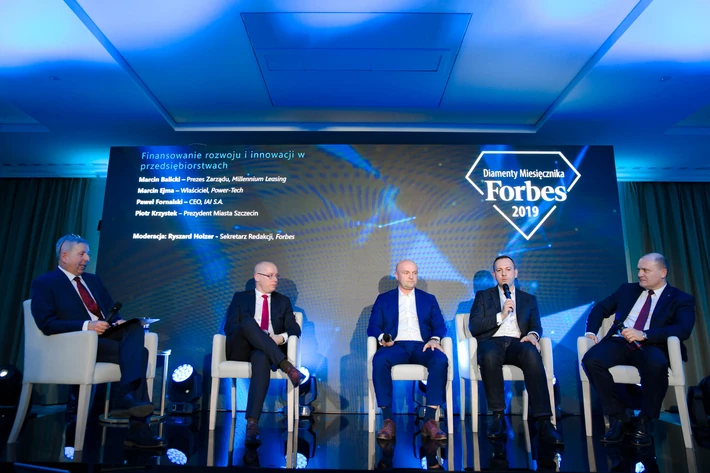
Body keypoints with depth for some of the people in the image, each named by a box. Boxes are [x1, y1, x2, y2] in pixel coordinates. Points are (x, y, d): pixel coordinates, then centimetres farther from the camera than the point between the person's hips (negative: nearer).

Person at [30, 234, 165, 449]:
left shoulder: (93, 280, 24)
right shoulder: (44, 283, 2)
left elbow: (111, 311, 22)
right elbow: (47, 324, -10)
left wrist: (119, 322, -3)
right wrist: (86, 326, -23)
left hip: (107, 334, 6)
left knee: (135, 327, -29)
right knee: (139, 353, -27)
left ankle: (127, 397, -39)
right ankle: (137, 429, -28)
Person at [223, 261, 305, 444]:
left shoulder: (283, 301, 21)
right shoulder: (240, 297, 17)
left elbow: (294, 329, 9)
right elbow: (229, 327, 3)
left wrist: (282, 337, -14)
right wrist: (252, 333, -15)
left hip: (265, 351, 1)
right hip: (241, 349, 0)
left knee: (261, 358, -39)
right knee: (249, 322, -33)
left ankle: (252, 422, -44)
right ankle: (287, 367, -41)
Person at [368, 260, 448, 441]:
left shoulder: (429, 299, 21)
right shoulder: (383, 299, 18)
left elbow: (440, 325, 11)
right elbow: (373, 326, 8)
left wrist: (435, 339, -12)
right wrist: (382, 337, -15)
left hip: (421, 346, 1)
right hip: (396, 345, -1)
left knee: (441, 360, -33)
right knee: (379, 360, -35)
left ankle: (430, 420, -26)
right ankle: (388, 420, -27)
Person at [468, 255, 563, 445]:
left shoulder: (529, 299, 24)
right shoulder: (483, 296, 19)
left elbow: (536, 326, 10)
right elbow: (474, 327, 5)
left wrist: (533, 335, -14)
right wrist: (501, 315, -6)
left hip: (517, 342, 1)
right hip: (492, 342, -1)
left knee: (532, 354, -37)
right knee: (490, 355, -39)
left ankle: (543, 422, -37)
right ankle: (498, 417, -28)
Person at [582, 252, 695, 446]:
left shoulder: (681, 299, 9)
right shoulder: (627, 289, 21)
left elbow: (683, 329, -9)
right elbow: (600, 308, 22)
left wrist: (644, 335, -23)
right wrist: (591, 331, 2)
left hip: (650, 347, -3)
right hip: (619, 343, 3)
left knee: (656, 365, -39)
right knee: (591, 359, -29)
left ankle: (644, 422, -15)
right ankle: (619, 418, -13)